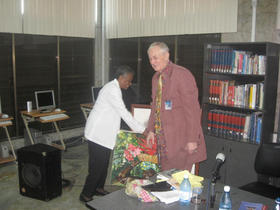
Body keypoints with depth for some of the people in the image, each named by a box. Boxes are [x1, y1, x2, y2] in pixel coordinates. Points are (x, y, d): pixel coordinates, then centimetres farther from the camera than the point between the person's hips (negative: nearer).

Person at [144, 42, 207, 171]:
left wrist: (192, 139, -18)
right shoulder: (156, 78, 12)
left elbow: (192, 109, -16)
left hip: (181, 141, -7)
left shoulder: (182, 74, -13)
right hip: (163, 140, 7)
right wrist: (151, 130, 14)